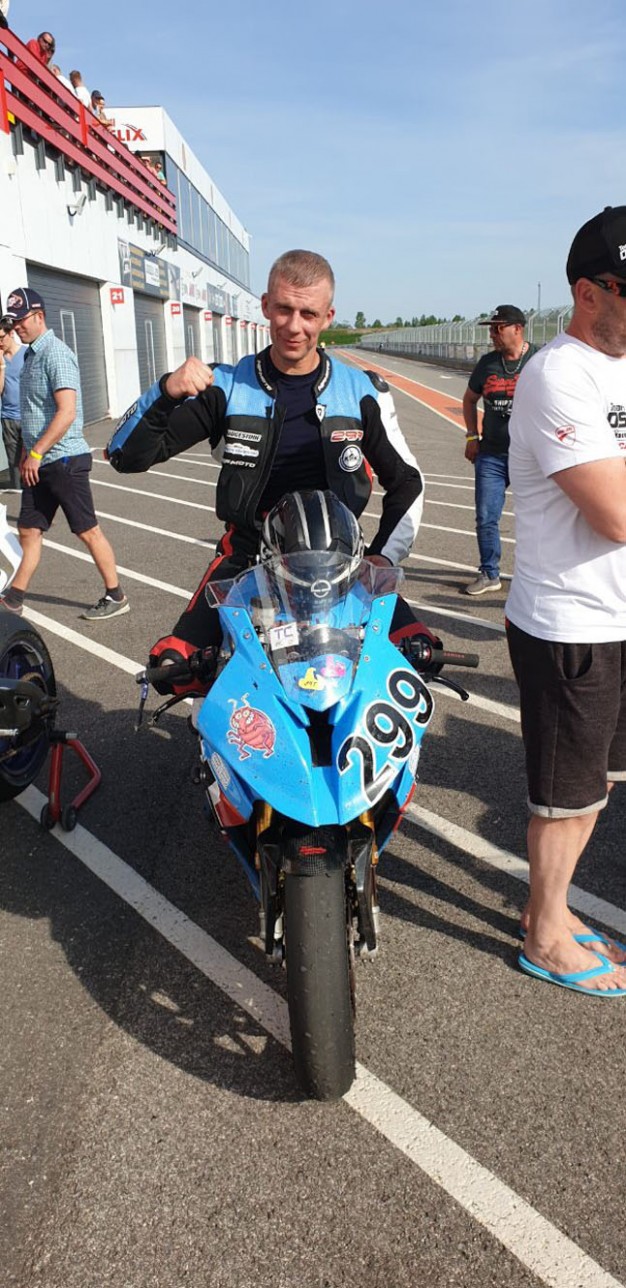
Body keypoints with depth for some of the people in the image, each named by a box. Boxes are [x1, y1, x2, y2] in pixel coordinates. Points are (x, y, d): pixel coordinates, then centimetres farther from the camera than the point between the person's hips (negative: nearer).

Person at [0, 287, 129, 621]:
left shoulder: (56, 354, -13)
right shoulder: (32, 355, 15)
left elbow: (66, 412, -22)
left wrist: (36, 453, -19)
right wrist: (27, 453, 18)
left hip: (63, 459, -9)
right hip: (38, 463, 9)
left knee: (88, 531, 0)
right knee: (29, 530, 11)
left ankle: (115, 597, 11)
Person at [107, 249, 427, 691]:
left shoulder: (362, 392, 1)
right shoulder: (226, 386, -1)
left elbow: (407, 480, 12)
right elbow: (127, 455, -5)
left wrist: (384, 555, -1)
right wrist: (167, 392, -23)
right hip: (248, 556, 0)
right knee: (171, 668, -18)